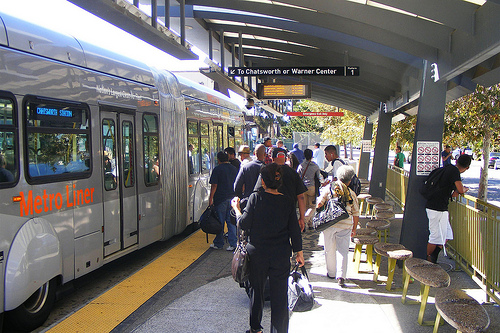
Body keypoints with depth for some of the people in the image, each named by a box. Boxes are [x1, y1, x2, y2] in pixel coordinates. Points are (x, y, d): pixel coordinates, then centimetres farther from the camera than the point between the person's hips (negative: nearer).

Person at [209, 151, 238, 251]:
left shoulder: (217, 169, -8)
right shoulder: (234, 169, 9)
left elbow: (214, 185, -13)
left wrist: (211, 198, -8)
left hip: (220, 199, -5)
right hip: (232, 198, 5)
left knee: (220, 222, 4)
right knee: (231, 222, 7)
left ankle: (218, 244, 13)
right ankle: (233, 244, 5)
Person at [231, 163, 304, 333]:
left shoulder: (256, 198, -11)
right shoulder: (288, 202, -4)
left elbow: (244, 224, -7)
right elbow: (295, 231, 0)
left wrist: (236, 208, 10)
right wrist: (299, 253, 10)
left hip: (257, 253, 0)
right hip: (281, 255, 1)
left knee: (256, 290, 17)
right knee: (280, 294, 8)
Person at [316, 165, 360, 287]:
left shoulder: (329, 188, -1)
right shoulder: (352, 193, 3)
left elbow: (319, 203, -10)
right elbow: (356, 214, 8)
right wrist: (354, 229, 18)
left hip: (329, 223, 0)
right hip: (345, 225, 0)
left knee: (330, 249, 13)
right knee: (343, 250, 4)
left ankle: (331, 273, 26)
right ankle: (341, 276, -8)